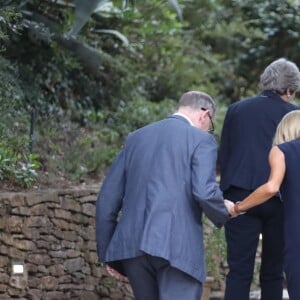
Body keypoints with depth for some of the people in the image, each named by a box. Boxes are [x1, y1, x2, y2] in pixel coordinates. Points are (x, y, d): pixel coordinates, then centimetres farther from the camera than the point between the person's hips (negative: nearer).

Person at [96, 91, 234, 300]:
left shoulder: (136, 138, 19)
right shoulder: (201, 140, 1)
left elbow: (107, 200, 16)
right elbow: (204, 192, -14)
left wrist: (107, 252, 20)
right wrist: (224, 211, 8)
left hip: (131, 244, 6)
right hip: (177, 247, -6)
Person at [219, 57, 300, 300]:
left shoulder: (236, 110, 11)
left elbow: (223, 156, 13)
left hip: (240, 197, 1)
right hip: (280, 199, -1)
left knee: (239, 271, -2)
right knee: (273, 274, 8)